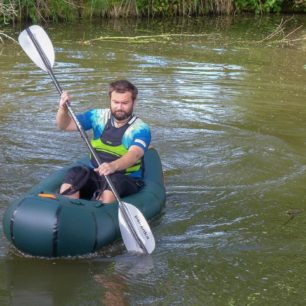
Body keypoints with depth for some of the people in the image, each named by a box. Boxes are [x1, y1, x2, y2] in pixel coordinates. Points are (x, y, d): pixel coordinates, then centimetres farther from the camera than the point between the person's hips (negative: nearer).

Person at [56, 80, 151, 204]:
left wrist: (113, 166, -50)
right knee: (74, 174, -25)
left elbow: (134, 155, -30)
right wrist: (63, 109, -17)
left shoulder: (141, 129, -10)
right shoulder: (99, 117, 5)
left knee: (113, 180, -36)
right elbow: (65, 125, 6)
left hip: (127, 180, -4)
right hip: (96, 174, 4)